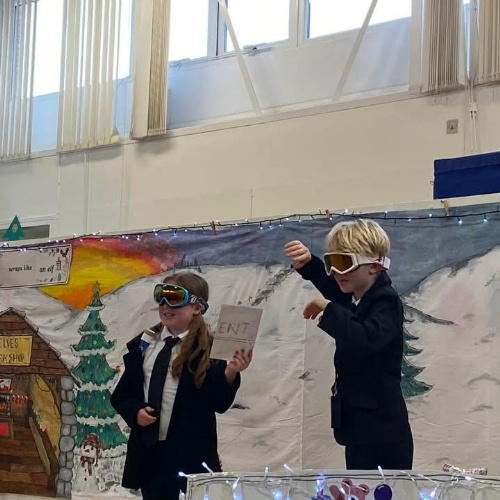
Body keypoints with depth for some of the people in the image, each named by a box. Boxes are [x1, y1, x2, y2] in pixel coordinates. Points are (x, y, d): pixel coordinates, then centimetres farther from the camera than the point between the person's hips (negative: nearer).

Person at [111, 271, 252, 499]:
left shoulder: (208, 348, -7)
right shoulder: (143, 344, 8)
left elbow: (219, 404, -11)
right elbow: (121, 394, 13)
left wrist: (229, 374, -28)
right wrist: (135, 411, -6)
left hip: (190, 454, -5)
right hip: (147, 449, 5)